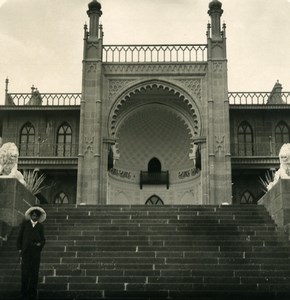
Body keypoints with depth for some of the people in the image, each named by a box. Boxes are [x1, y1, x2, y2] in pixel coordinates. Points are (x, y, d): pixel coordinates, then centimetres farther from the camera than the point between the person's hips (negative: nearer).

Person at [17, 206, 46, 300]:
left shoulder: (40, 226, 13)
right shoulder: (25, 223, 11)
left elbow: (43, 239, 15)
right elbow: (20, 236, 11)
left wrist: (40, 244, -7)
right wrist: (19, 248, 3)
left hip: (36, 252, 1)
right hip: (26, 251, -1)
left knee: (34, 273, 0)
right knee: (25, 272, -4)